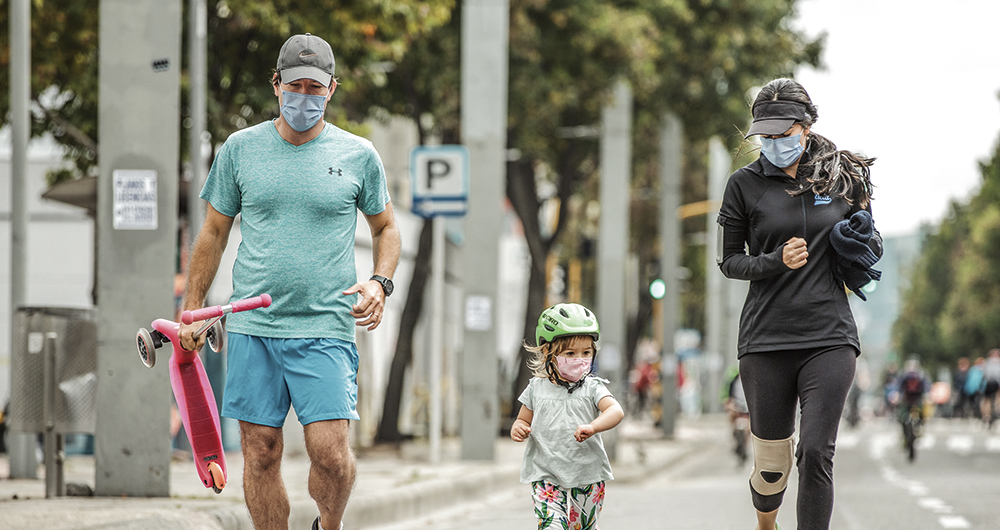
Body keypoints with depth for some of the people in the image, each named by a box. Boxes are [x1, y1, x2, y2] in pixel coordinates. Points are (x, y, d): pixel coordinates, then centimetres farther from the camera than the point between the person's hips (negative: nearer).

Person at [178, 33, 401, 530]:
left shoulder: (358, 155, 4)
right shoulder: (240, 149, 6)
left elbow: (385, 228, 16)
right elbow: (214, 232, 14)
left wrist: (379, 282, -3)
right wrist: (192, 311, 11)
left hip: (325, 327, -1)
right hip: (252, 326, 2)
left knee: (330, 453, -11)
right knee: (260, 453, 2)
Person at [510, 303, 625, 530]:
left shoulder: (592, 388, -1)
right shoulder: (536, 388, 4)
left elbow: (616, 411, -17)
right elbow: (524, 420, 15)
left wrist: (592, 427, -36)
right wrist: (518, 429, -10)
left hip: (587, 475, 1)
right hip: (546, 474, 0)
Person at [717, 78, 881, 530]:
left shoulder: (843, 178, 6)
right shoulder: (746, 183, 2)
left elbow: (870, 249, 18)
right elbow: (729, 262, 5)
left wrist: (864, 241, -6)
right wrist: (776, 262, -14)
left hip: (830, 336, 0)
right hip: (766, 338, 0)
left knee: (816, 454, -13)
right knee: (771, 460, 7)